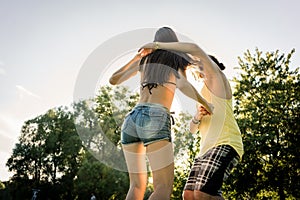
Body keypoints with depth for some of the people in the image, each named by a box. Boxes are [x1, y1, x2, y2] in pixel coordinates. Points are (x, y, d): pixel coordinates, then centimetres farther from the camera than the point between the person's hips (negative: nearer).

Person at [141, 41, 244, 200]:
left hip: (225, 145, -9)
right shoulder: (203, 97, 28)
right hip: (207, 149, 9)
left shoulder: (216, 78, 5)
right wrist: (197, 117, -3)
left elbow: (195, 49, -11)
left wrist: (158, 45, -7)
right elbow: (193, 129, 21)